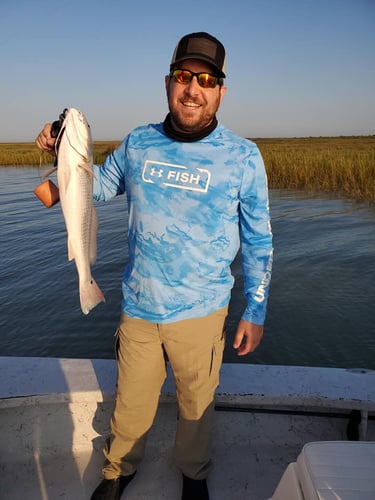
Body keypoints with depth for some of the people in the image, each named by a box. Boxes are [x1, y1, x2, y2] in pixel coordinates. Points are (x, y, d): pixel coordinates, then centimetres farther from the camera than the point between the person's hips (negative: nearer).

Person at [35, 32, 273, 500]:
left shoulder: (243, 157, -6)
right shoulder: (138, 143, 0)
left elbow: (258, 241, -1)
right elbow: (98, 186, 17)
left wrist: (255, 311, -2)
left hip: (200, 313, -1)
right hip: (138, 308, 2)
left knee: (197, 405, 18)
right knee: (130, 403, 19)